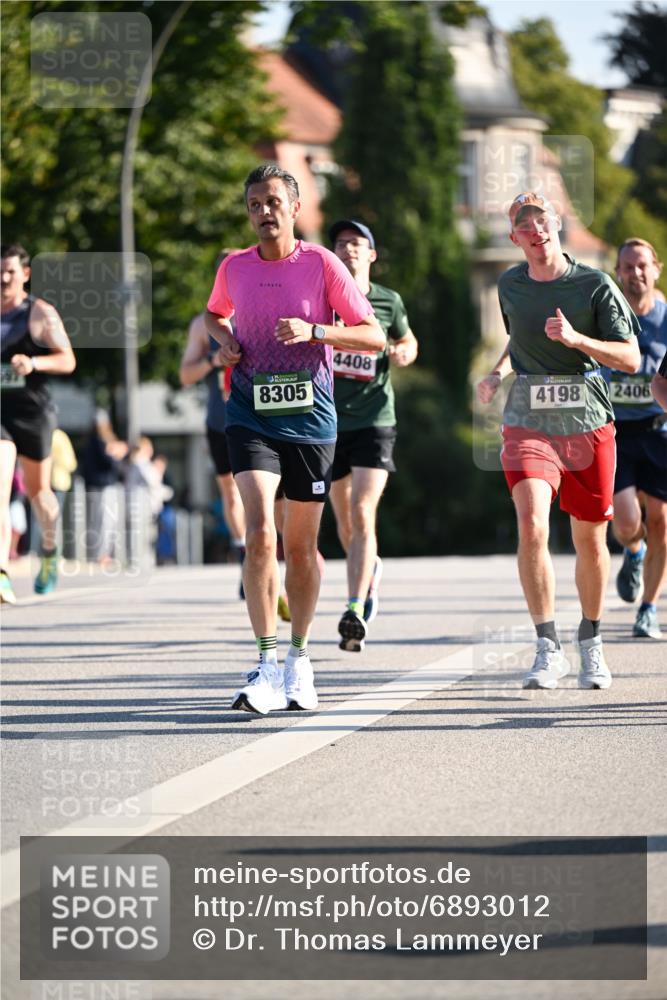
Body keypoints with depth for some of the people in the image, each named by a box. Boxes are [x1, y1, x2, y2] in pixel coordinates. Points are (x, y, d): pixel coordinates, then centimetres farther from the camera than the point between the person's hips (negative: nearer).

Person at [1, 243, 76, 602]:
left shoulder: (40, 314, -3)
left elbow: (67, 360, -6)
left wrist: (34, 363, -22)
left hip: (33, 411, -1)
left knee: (37, 490, 14)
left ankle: (50, 552, 44)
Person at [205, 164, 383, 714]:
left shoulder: (322, 264, -4)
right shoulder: (234, 267, 5)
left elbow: (375, 337, -5)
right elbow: (215, 313, 27)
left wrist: (313, 331, -19)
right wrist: (224, 339, 4)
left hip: (311, 418, -1)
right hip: (251, 417, 1)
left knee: (302, 544, 8)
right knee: (260, 532, -17)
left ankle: (299, 659, 25)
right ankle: (268, 664, -17)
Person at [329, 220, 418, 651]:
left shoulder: (388, 302, 3)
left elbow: (409, 343, 20)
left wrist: (403, 354, -2)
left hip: (374, 420, -2)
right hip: (330, 421, 2)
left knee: (363, 515, -18)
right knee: (345, 522, 12)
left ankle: (356, 612, -24)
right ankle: (370, 570, 44)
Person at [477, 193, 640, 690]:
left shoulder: (595, 285, -4)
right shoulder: (510, 286, 7)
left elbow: (631, 359, -7)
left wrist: (575, 338, -20)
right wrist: (499, 372, 10)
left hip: (588, 424, -1)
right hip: (528, 423, 1)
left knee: (590, 538, 8)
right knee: (532, 526, -20)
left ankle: (591, 644, 29)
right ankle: (549, 649, -16)